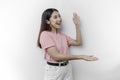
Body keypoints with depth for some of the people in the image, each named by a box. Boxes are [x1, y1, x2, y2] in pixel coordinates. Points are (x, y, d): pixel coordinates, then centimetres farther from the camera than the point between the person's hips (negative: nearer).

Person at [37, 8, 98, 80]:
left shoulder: (62, 35, 8)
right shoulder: (45, 34, -14)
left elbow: (78, 42, 9)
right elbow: (56, 56, -22)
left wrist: (77, 25, 3)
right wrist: (82, 57, -24)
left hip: (67, 68, 6)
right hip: (54, 69, -5)